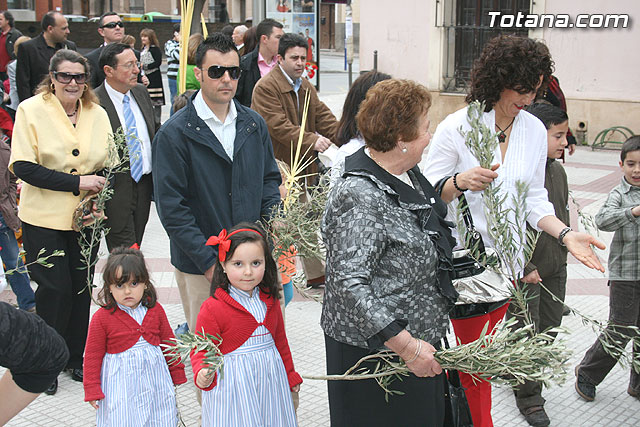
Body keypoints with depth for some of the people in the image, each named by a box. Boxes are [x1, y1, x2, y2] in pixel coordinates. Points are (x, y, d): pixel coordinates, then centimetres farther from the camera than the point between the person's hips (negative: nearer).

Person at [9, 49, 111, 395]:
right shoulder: (31, 110, -6)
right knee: (55, 288, -3)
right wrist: (76, 183, -20)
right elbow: (23, 167, -13)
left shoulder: (97, 114, 6)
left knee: (81, 288, 9)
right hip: (44, 219, -4)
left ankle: (75, 358, 27)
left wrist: (98, 193, -9)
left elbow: (108, 167, 12)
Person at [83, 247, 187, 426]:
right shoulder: (102, 317, -10)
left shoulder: (155, 310, 0)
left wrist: (177, 372, 15)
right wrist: (92, 390, -4)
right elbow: (93, 355, -4)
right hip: (120, 383, -3)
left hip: (154, 378, 3)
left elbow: (168, 341, 11)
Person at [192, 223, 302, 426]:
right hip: (232, 385, -5)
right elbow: (202, 352, -12)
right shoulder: (212, 308, -16)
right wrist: (203, 375, -33)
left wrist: (290, 375, 24)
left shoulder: (269, 301, 4)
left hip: (270, 381, 5)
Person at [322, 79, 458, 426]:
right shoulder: (360, 196, -28)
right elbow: (349, 285, -32)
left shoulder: (405, 173, 4)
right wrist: (408, 346, -30)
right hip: (375, 347, -10)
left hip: (419, 334, 10)